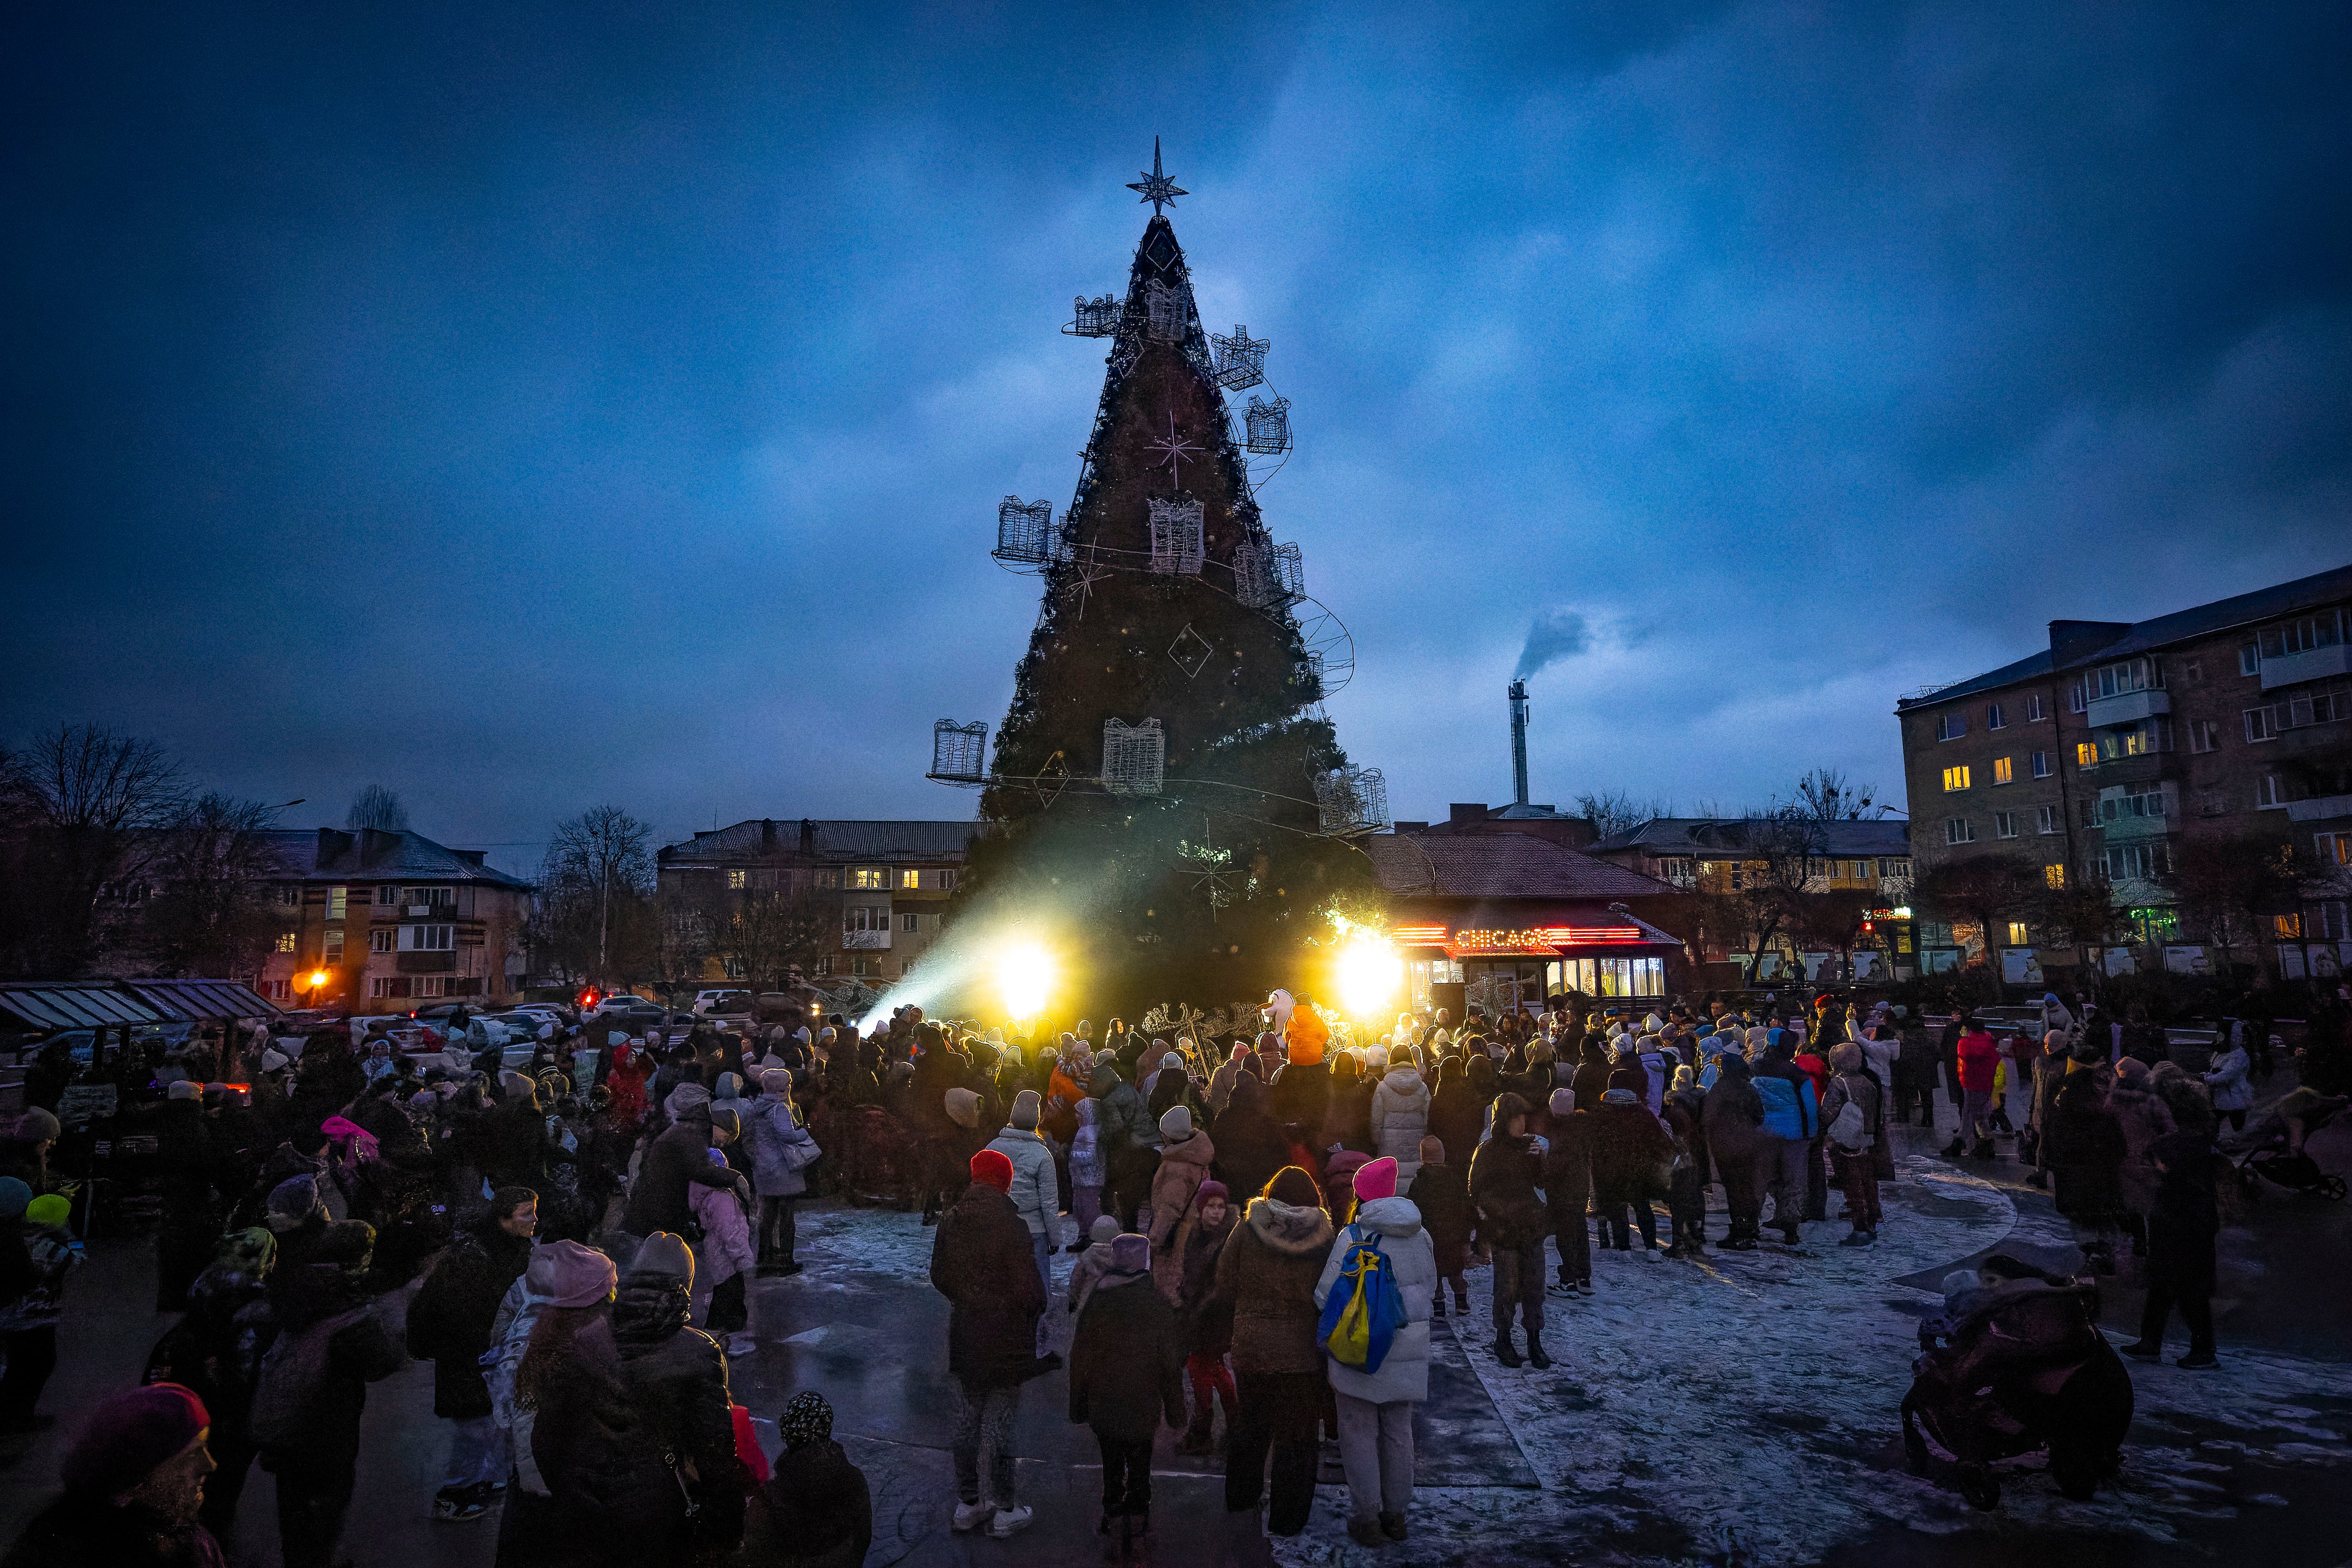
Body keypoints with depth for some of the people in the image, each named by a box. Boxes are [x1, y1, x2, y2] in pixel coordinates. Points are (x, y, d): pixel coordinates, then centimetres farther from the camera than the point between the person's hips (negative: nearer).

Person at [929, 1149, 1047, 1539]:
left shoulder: (951, 1219, -4)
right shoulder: (1009, 1225, -22)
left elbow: (939, 1276, 6)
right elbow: (1029, 1288, -19)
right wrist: (1037, 1306, 2)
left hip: (965, 1336, 5)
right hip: (1005, 1338, -5)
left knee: (967, 1420, 17)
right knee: (1000, 1426, 5)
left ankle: (968, 1502, 30)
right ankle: (1005, 1512, 18)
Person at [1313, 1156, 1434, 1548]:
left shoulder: (1353, 1236, -17)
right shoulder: (1420, 1234, -2)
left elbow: (1326, 1296, -13)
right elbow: (1430, 1288, 11)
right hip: (1408, 1351, 5)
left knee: (1359, 1434, 9)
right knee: (1398, 1431, 18)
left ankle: (1367, 1518, 15)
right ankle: (1396, 1514, 29)